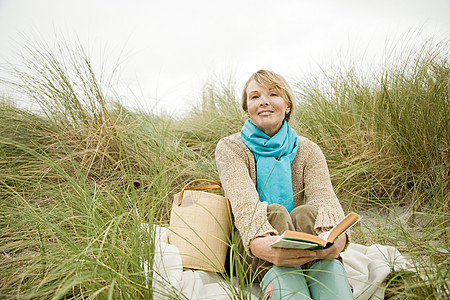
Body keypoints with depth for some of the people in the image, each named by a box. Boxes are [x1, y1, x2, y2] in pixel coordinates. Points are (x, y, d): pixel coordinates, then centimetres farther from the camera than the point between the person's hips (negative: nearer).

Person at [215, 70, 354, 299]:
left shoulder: (307, 151, 7)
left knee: (308, 213, -29)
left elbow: (324, 196, -14)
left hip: (301, 242, 2)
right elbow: (244, 201, -20)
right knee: (275, 213, -31)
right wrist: (258, 242, -43)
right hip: (249, 253, -2)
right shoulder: (230, 148, 0)